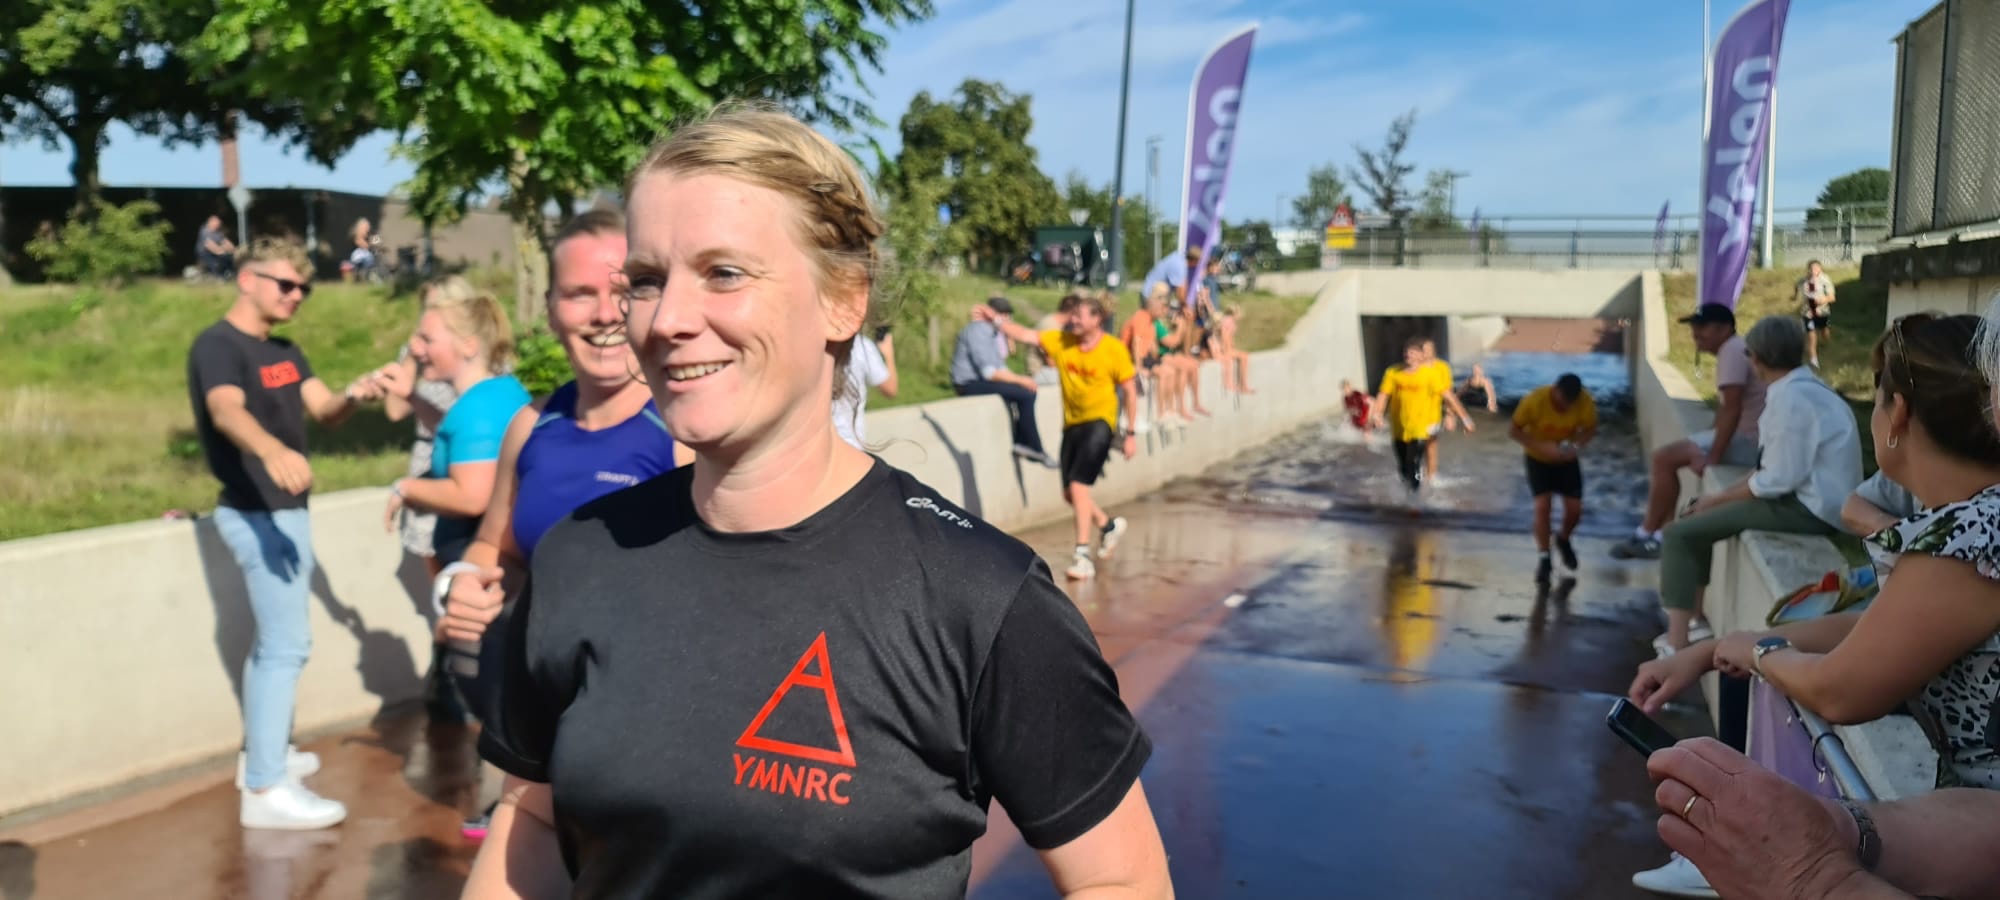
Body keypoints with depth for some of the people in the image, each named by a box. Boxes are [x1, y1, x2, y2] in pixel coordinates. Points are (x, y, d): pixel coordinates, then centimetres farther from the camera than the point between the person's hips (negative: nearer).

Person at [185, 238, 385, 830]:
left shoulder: (284, 352, 13)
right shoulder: (217, 346, -16)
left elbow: (324, 411, 2)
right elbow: (228, 412, -35)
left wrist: (354, 396, -22)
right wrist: (273, 451, -56)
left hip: (284, 508, 10)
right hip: (257, 513, -10)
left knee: (272, 639, 18)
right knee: (287, 642, -13)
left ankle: (259, 753, 31)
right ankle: (266, 790, -12)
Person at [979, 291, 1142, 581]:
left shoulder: (1115, 349, -11)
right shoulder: (1061, 340, -1)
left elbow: (1130, 392, -4)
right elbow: (1026, 335, -8)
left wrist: (1131, 434, -3)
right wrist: (995, 320, -22)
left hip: (1099, 422, -5)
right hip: (1072, 423, 6)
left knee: (1078, 484, -19)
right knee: (1069, 493, 11)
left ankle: (1082, 554, -12)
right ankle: (1108, 525, 39)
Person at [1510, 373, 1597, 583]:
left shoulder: (1586, 402, -25)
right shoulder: (1535, 400, -32)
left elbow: (1590, 430, -8)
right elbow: (1514, 431, -22)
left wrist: (1577, 446, -29)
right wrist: (1542, 446, -35)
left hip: (1566, 459, 2)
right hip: (1538, 458, -2)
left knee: (1575, 509, -2)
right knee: (1543, 505, -16)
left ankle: (1563, 540, 31)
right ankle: (1544, 558, 2)